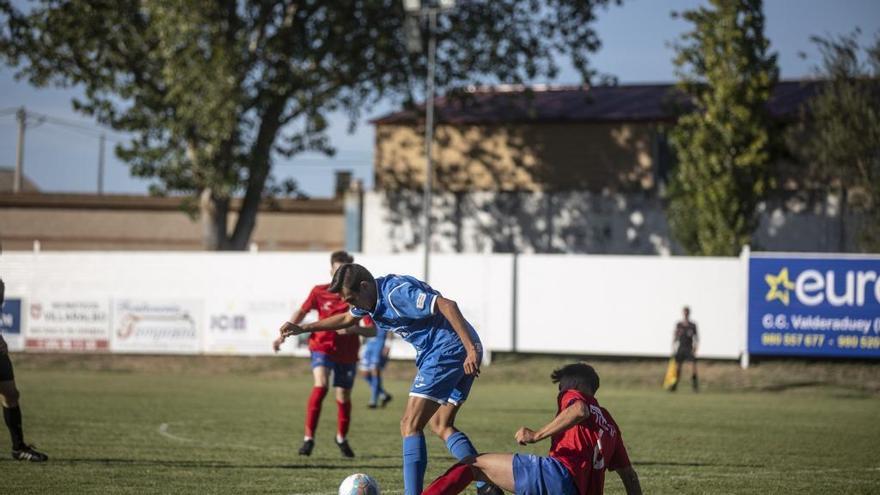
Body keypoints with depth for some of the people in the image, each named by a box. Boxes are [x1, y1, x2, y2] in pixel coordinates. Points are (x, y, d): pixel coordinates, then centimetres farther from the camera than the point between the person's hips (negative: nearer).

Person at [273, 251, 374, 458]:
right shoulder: (320, 292, -7)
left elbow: (372, 330, -10)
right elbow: (302, 311, 10)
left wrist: (354, 329, -29)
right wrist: (286, 332, 2)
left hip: (347, 353, 1)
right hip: (322, 347, -1)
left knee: (344, 397, 10)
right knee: (321, 385, -26)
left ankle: (341, 438, 37)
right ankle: (308, 437, -20)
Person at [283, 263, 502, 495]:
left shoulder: (397, 292, -19)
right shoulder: (372, 297, 13)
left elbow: (447, 305, -27)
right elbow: (347, 319, 35)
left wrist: (471, 350, -33)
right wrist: (304, 328, 38)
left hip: (447, 350, -10)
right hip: (461, 353, 10)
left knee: (410, 425, -9)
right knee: (441, 427, 13)